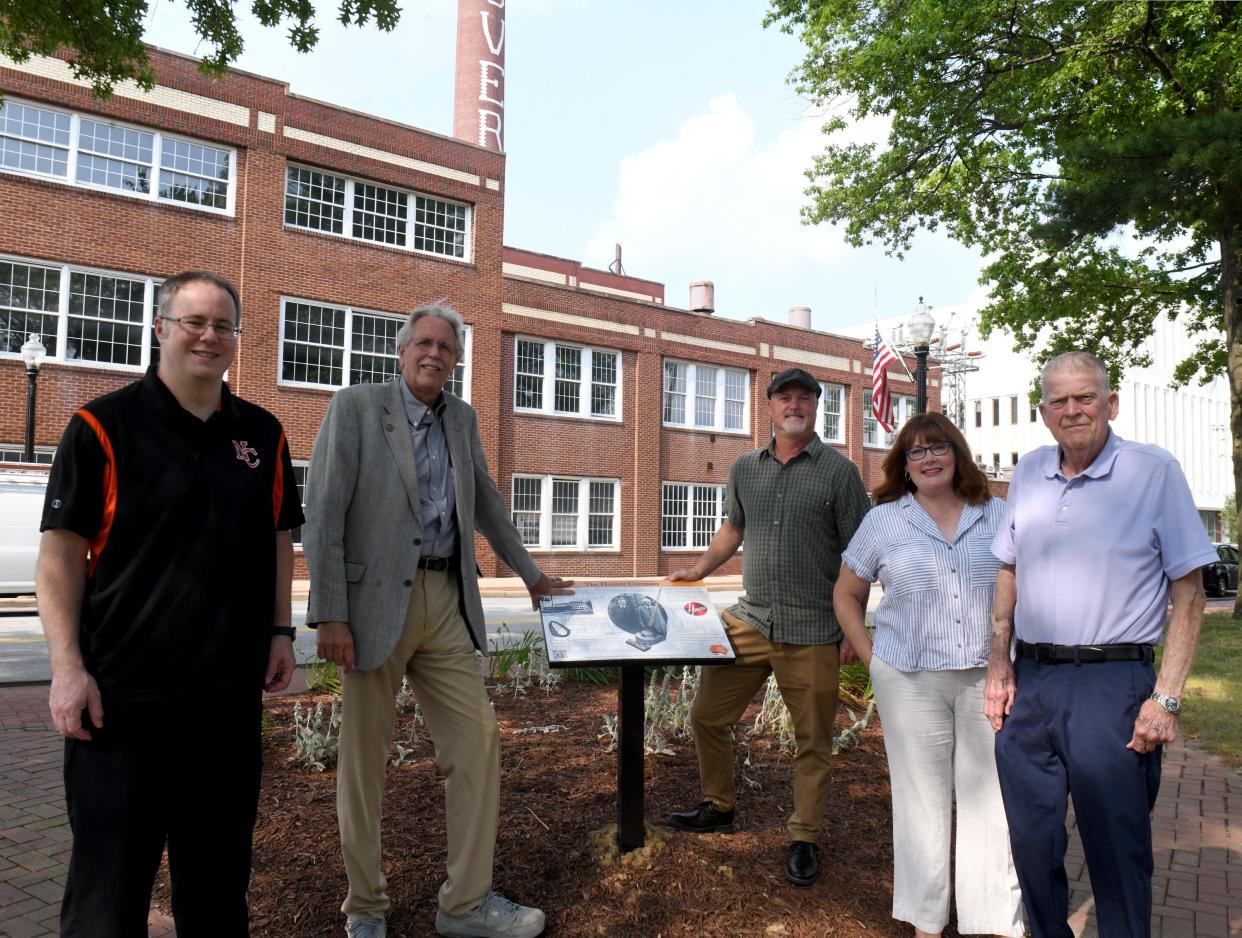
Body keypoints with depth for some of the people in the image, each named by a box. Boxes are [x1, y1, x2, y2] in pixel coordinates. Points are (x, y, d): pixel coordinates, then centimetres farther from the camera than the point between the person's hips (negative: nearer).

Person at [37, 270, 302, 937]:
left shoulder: (262, 434, 8)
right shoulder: (103, 426, -4)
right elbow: (62, 552, -5)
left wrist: (280, 631, 7)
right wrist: (68, 667, -11)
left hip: (232, 689, 4)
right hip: (122, 693, -4)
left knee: (218, 872, 17)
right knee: (109, 884, 7)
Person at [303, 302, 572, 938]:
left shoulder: (461, 418, 14)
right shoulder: (356, 406, -3)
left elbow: (485, 502, 25)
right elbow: (324, 513, -9)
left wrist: (531, 575, 28)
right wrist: (329, 615, -15)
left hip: (446, 600, 5)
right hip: (376, 600, -5)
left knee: (477, 742, 2)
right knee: (365, 755, 6)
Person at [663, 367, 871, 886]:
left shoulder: (838, 470, -3)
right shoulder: (745, 468, 9)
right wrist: (699, 569, 14)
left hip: (811, 631, -4)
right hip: (749, 619, 4)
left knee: (813, 741, 7)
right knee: (707, 716, 10)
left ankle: (804, 839, 24)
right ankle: (718, 808, 33)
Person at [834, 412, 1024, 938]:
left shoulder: (999, 517, 6)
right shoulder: (883, 521, 3)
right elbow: (846, 596, 10)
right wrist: (873, 660, 1)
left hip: (989, 678, 1)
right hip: (910, 681, -1)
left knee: (990, 796, 7)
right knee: (922, 797, 7)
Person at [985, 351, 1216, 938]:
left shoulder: (1154, 472, -5)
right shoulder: (1028, 472, 8)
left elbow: (1188, 591, -5)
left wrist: (1166, 698, -12)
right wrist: (999, 666, 8)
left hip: (1112, 685, -4)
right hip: (1030, 681, 5)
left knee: (1117, 853, 6)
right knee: (1032, 843, 15)